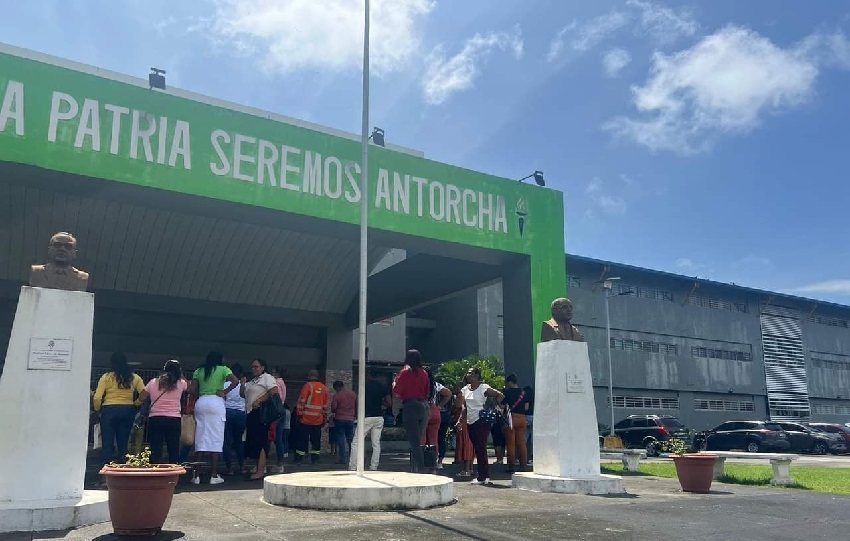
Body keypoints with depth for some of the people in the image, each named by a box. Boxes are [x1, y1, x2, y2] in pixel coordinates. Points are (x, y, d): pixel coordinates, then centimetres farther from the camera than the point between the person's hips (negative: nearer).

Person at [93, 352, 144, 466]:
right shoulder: (134, 378, 4)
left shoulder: (106, 377, -2)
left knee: (107, 444, 3)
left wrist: (97, 409, 9)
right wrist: (135, 404, 11)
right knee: (123, 444, 10)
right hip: (128, 411, 2)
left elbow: (97, 398, -8)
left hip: (109, 410, -2)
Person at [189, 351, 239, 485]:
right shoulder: (223, 369, 2)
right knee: (216, 439, 0)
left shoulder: (198, 371, 13)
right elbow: (235, 381, -13)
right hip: (216, 403, -4)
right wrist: (225, 392, -4)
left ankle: (196, 475, 5)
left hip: (201, 402, 4)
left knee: (200, 439, 7)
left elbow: (191, 389, 6)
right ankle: (214, 476, 0)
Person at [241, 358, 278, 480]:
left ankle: (260, 471, -14)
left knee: (260, 442, -13)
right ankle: (260, 468, 13)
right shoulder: (251, 382, 26)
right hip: (251, 413, 9)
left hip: (260, 412, -9)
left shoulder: (267, 377, -2)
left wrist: (258, 401, -18)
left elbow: (274, 391, -16)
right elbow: (243, 394, 25)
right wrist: (243, 384, 9)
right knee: (253, 442, 8)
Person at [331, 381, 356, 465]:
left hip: (339, 418, -4)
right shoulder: (353, 394, 5)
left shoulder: (337, 395, -9)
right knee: (350, 438, 13)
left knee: (341, 438, 2)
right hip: (350, 419, 4)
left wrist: (333, 412, 13)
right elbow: (357, 406, 10)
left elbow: (333, 407, -9)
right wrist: (356, 416, 20)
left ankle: (343, 458, 1)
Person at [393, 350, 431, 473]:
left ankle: (421, 470, -9)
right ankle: (414, 469, 20)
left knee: (414, 442, -4)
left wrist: (394, 383, 11)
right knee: (417, 440, 15)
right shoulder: (424, 373, 9)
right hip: (424, 406, 6)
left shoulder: (405, 372, -5)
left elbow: (397, 392, -7)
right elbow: (427, 392, 14)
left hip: (410, 406, -6)